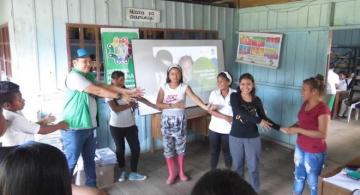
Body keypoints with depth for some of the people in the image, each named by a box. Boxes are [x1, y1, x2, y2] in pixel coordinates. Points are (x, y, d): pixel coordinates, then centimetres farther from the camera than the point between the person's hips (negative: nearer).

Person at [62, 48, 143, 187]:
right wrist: (120, 96, -15)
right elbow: (97, 91, -20)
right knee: (70, 162, 1)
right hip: (74, 128, -9)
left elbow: (105, 86, 7)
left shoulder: (89, 76, 14)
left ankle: (91, 187, 31)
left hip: (88, 126, 9)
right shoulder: (74, 76, -15)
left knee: (90, 159, 17)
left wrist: (129, 91, 0)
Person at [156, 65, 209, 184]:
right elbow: (158, 103, -8)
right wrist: (172, 105, -20)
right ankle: (172, 173, 20)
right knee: (168, 147, 5)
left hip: (180, 119, 0)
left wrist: (206, 107, -36)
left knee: (180, 145, 10)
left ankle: (181, 172, 27)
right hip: (166, 119, 1)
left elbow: (194, 98, -21)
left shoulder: (184, 87, -7)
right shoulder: (164, 87, -3)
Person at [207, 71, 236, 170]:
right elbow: (210, 110, -10)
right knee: (214, 151, 12)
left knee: (227, 151, 13)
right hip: (214, 128, 2)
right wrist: (225, 117, -19)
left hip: (228, 129, -2)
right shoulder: (214, 93, -3)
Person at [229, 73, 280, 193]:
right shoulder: (234, 96, -9)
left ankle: (255, 191, 29)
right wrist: (258, 121, -29)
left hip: (253, 138, 1)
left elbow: (264, 118, 3)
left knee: (253, 167, 10)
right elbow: (240, 112, -24)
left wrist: (280, 128, -5)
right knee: (237, 165, 16)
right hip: (236, 137, -1)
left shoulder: (257, 100, -1)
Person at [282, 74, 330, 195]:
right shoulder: (305, 104, 2)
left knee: (312, 181, 12)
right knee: (299, 176, 24)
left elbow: (322, 134, -26)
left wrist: (298, 130, -26)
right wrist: (292, 127, -6)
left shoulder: (322, 109, -23)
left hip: (314, 152, -7)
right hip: (300, 147, 8)